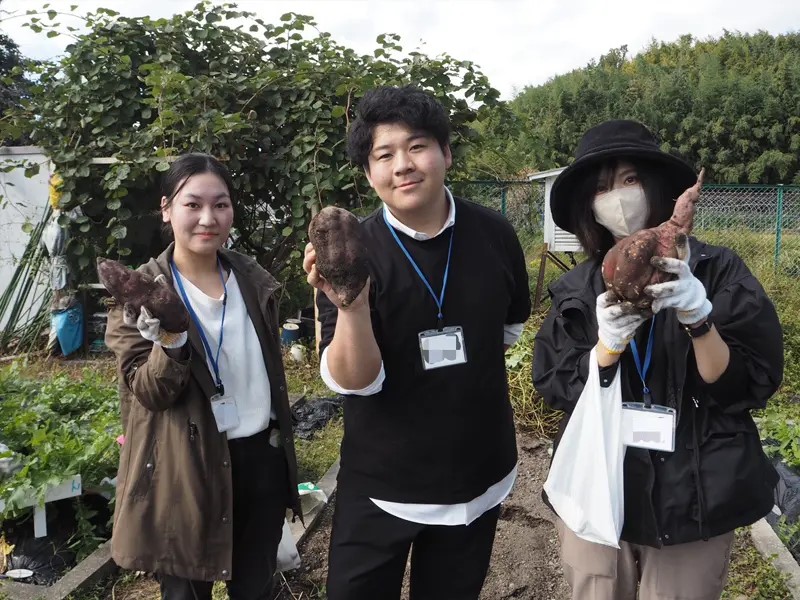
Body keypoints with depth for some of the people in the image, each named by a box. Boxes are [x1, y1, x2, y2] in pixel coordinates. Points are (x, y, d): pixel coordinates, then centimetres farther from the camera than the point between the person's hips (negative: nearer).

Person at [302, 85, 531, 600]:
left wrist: (466, 370, 7)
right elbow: (353, 382, -21)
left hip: (479, 476, 2)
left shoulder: (494, 235, -9)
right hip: (380, 484, -2)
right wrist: (352, 306, -37)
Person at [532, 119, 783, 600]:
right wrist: (609, 344, -22)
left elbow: (751, 386, -10)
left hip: (693, 501, -1)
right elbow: (555, 388, -6)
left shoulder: (717, 270, -7)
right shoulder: (577, 290, -2)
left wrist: (698, 318, -26)